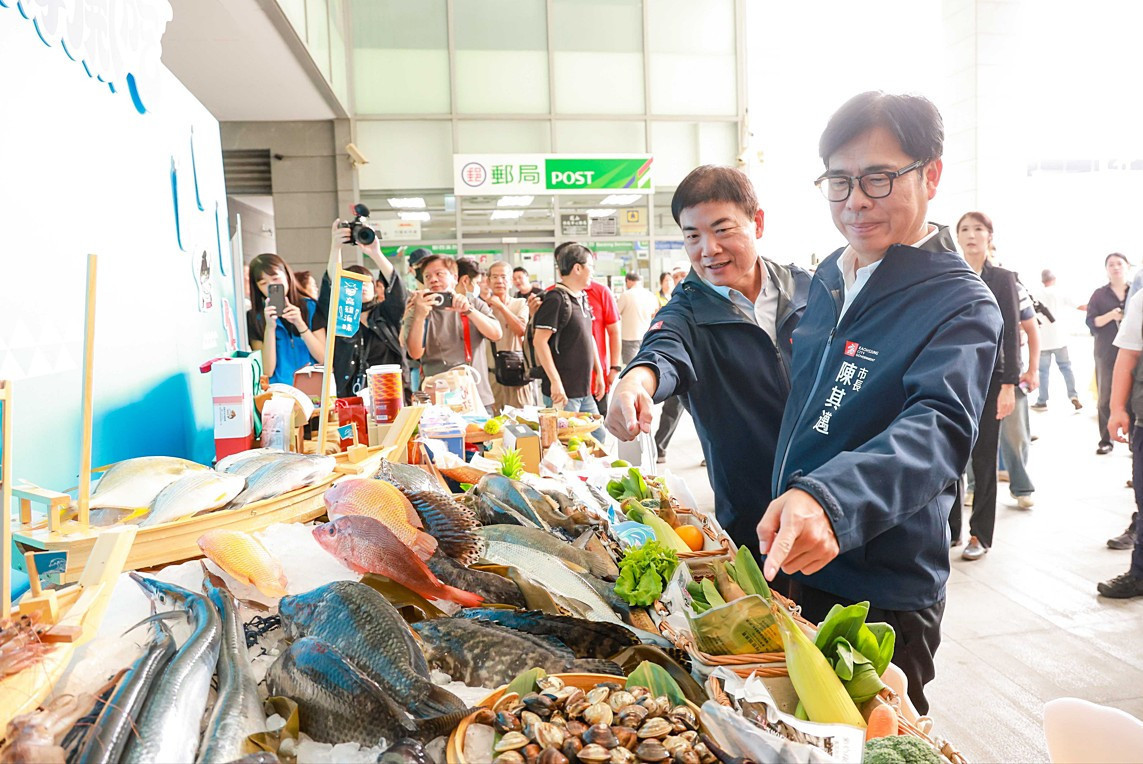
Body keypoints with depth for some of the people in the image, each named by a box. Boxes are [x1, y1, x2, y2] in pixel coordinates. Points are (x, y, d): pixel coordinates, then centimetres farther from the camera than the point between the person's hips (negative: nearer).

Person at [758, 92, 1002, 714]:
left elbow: (937, 429, -34)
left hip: (884, 604, -7)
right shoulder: (828, 276, 4)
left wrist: (827, 500, -52)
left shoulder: (961, 307, -16)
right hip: (791, 573, 7)